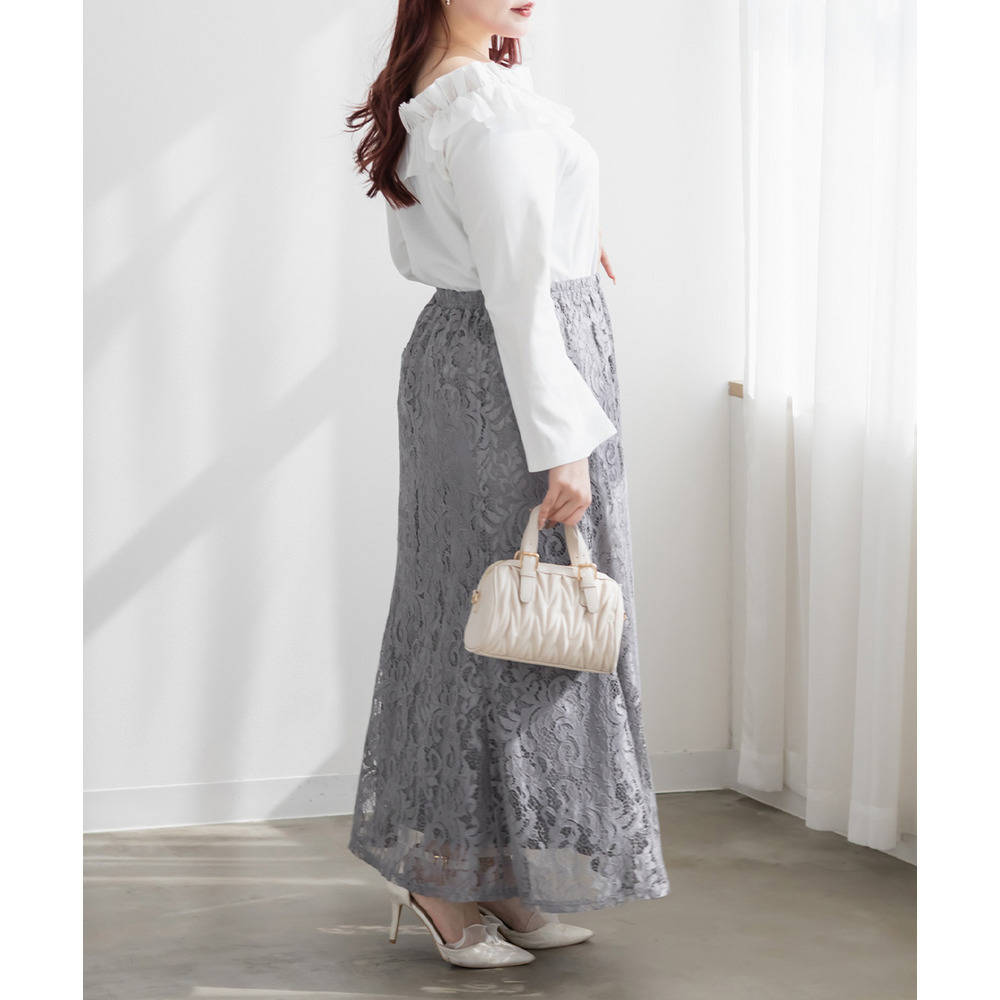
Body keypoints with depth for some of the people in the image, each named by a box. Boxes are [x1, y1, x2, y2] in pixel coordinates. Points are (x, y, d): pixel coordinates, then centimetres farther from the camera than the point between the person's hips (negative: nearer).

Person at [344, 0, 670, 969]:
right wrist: (562, 446, -21)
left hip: (446, 348, 10)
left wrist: (554, 249, 18)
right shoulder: (495, 106, -20)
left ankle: (456, 867, 24)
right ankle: (454, 878, 9)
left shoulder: (418, 102, 10)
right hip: (510, 378, -10)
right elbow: (518, 291, -23)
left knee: (457, 608, 14)